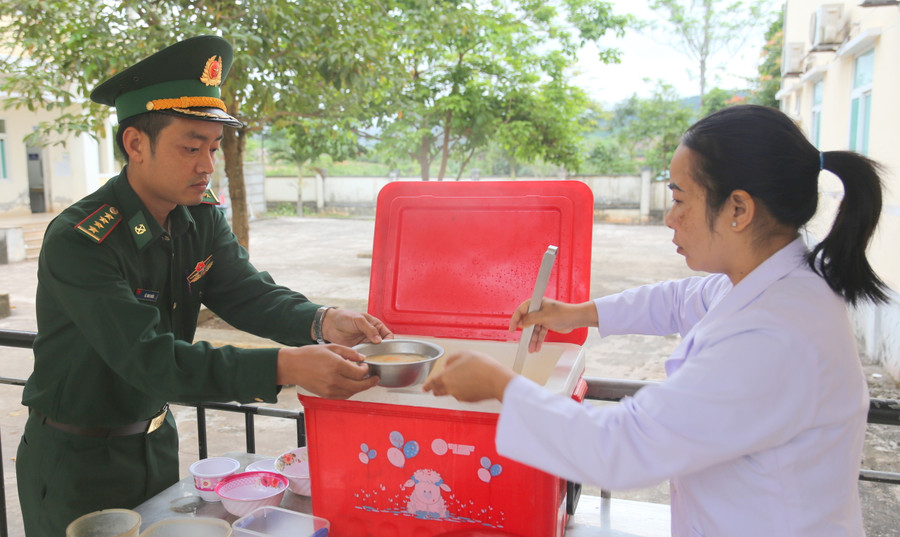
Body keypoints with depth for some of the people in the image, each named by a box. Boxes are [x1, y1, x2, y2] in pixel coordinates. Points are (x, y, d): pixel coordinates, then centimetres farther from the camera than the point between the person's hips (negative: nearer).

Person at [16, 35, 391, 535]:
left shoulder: (202, 219, -5)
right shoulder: (76, 241, -27)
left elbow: (248, 291, -11)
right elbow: (149, 358, -34)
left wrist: (320, 321, -33)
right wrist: (284, 367, -45)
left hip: (157, 442, 6)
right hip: (75, 460, -6)